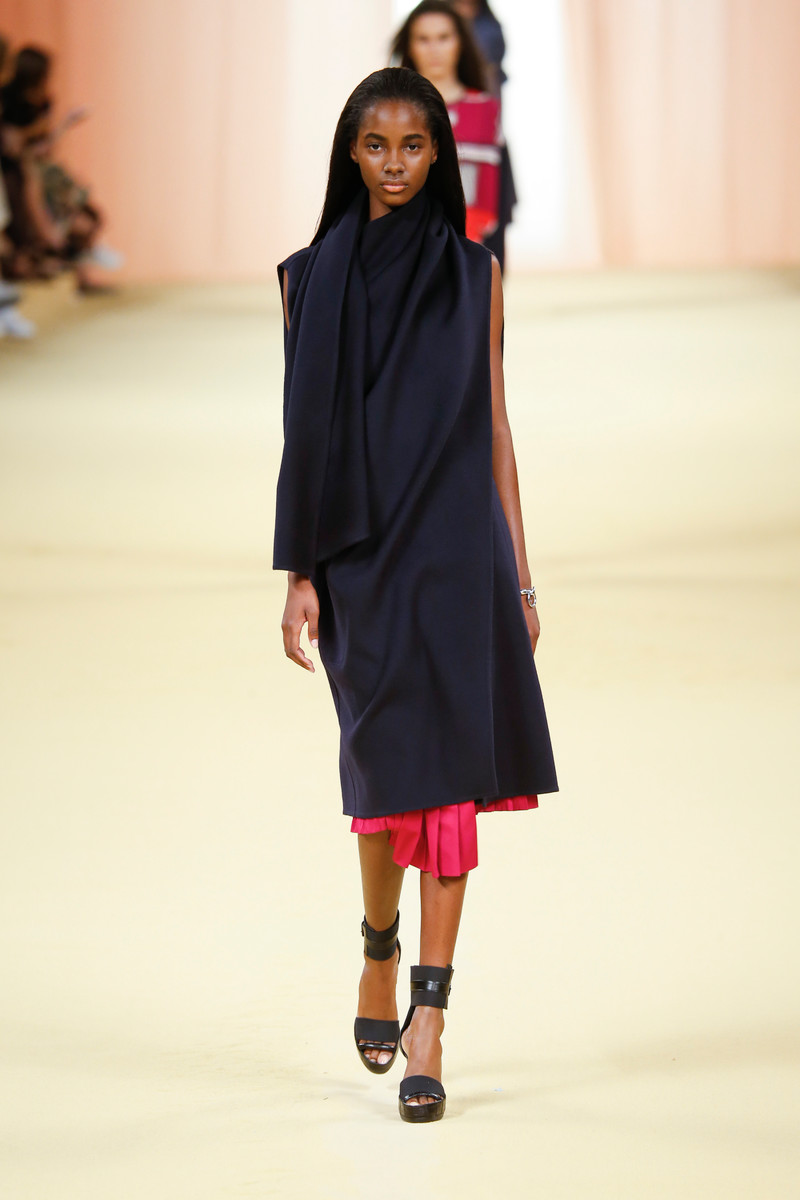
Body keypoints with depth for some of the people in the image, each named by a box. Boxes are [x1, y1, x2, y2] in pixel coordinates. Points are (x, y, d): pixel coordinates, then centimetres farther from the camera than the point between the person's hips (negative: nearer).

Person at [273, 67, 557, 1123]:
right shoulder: (311, 277, 6)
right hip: (360, 555, 0)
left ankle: (427, 1027, -6)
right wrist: (300, 578, -2)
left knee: (447, 772, -6)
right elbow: (304, 435, 5)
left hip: (456, 549, 0)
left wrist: (521, 578, 4)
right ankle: (381, 951, 32)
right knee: (389, 769, 3)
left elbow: (496, 429, 7)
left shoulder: (474, 275, 7)